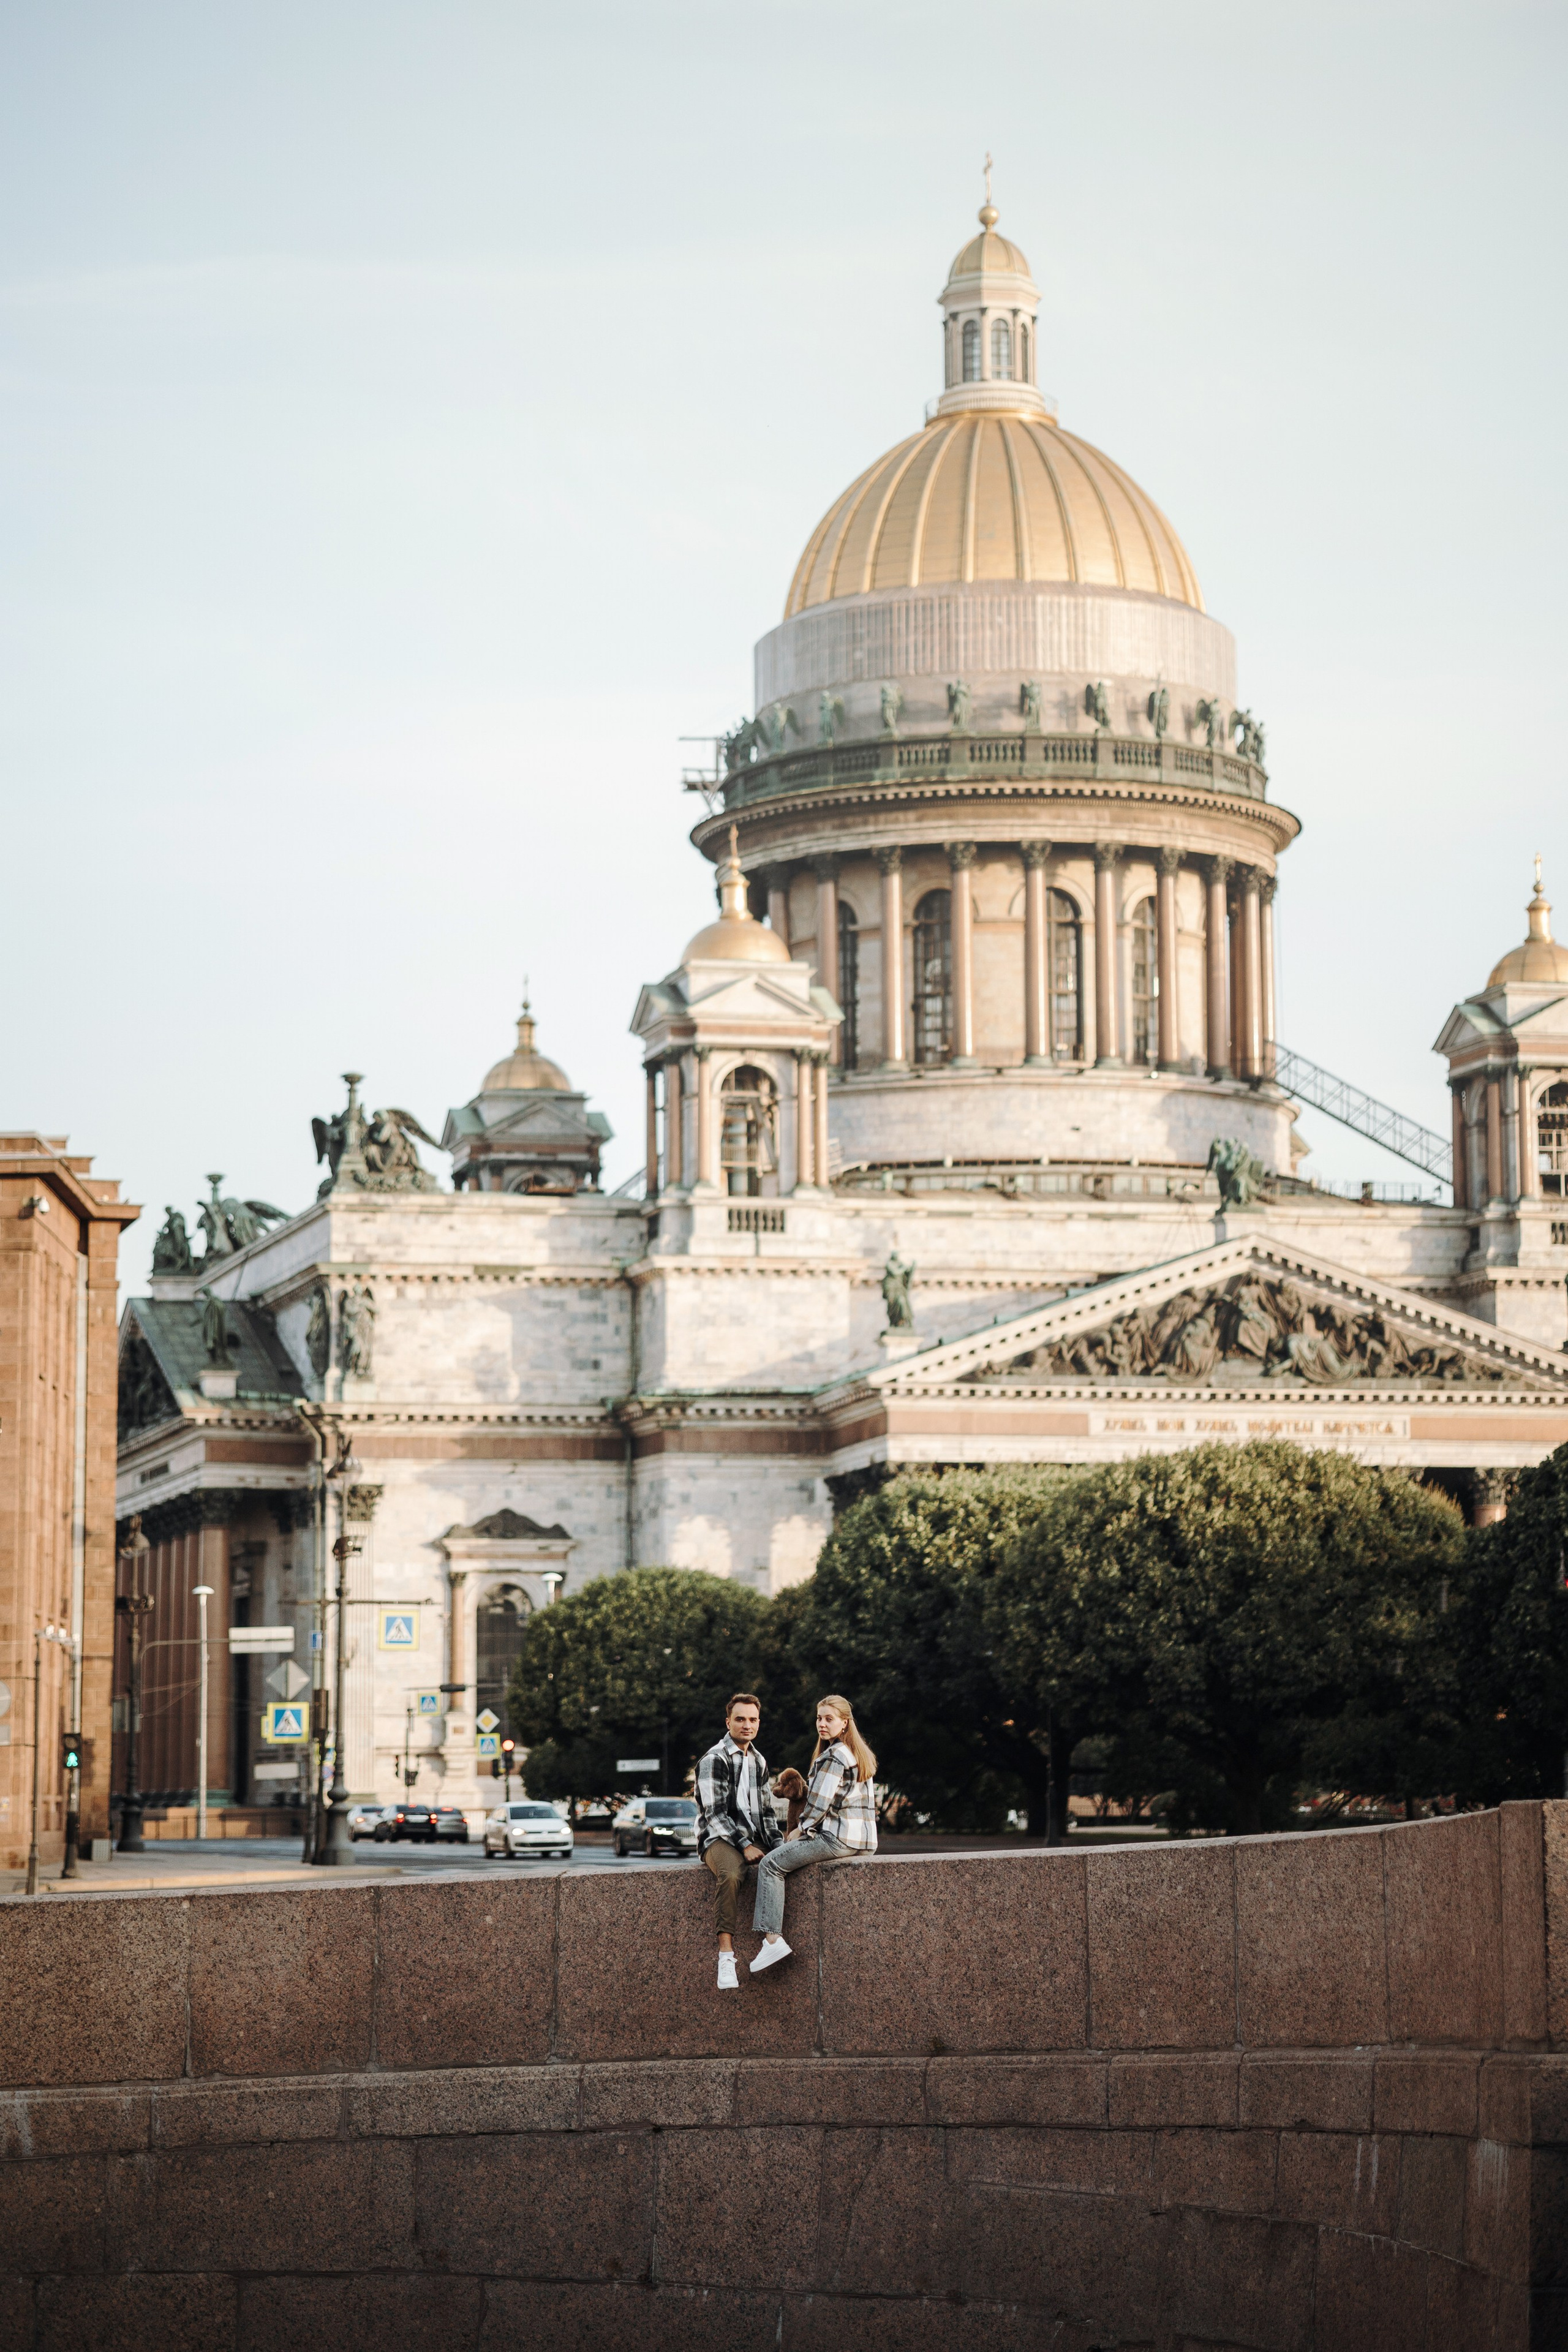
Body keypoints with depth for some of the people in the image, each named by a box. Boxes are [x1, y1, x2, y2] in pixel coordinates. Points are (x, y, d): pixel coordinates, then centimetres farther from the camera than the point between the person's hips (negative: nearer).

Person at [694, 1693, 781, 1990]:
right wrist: (744, 1846, -18)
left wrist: (778, 1846, 7)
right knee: (730, 1874, -39)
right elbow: (715, 1814, -10)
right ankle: (726, 1955, -42)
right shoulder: (714, 1760, -4)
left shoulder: (759, 1762, 19)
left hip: (753, 1840, 7)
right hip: (720, 1839, -7)